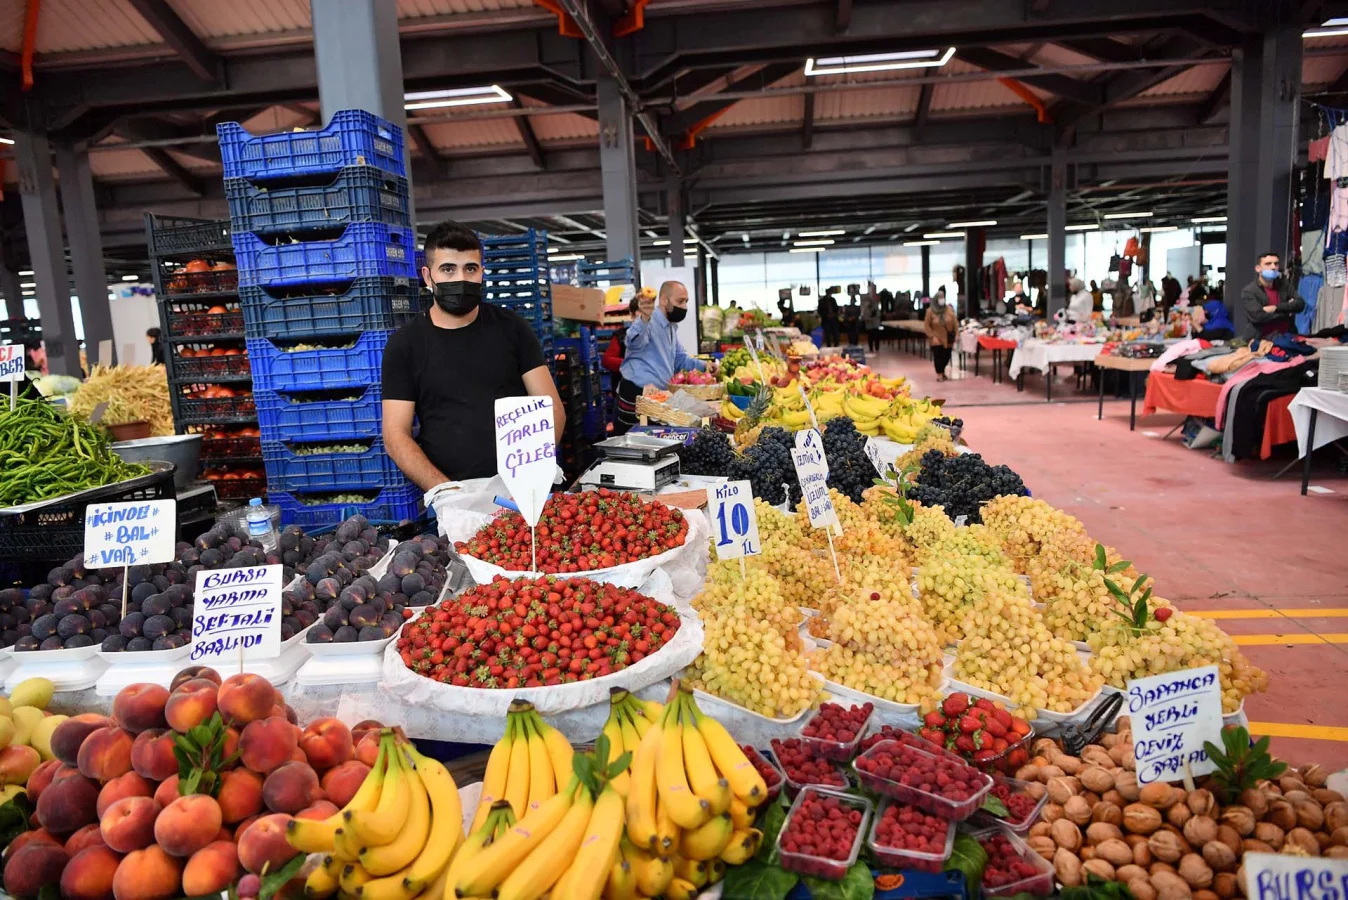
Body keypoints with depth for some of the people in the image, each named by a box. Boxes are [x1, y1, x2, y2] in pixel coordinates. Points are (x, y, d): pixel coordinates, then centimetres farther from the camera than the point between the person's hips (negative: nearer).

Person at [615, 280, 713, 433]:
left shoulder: (671, 327, 17)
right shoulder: (649, 322, -17)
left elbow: (679, 358, 27)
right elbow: (635, 343, -40)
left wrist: (703, 366, 10)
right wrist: (644, 319, -60)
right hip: (636, 395, -10)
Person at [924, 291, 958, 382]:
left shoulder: (949, 309, -2)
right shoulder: (930, 311, -8)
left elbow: (955, 323, 1)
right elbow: (926, 325, -6)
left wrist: (957, 334, -2)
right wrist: (932, 336, -11)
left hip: (947, 339, 3)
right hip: (937, 339, -3)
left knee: (946, 356, 6)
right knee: (938, 356, -4)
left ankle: (942, 372, 29)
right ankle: (939, 374, 10)